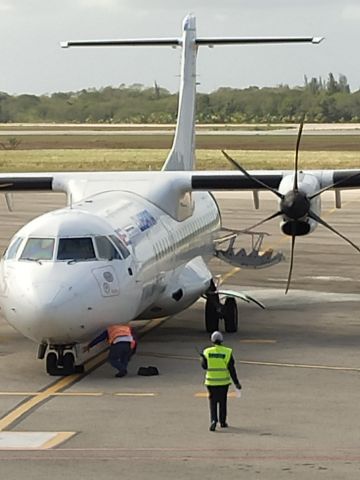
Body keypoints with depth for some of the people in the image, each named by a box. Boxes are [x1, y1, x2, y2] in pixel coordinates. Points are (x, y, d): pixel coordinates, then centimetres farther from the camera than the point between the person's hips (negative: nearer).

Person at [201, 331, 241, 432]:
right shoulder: (227, 352, -9)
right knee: (222, 401, 16)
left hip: (211, 382, 0)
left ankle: (213, 420, -14)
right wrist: (236, 382, -2)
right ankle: (222, 422, 24)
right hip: (223, 381, 0)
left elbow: (204, 366, 3)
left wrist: (203, 357, 22)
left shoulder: (207, 352, -8)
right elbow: (231, 369, -8)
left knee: (213, 402, 6)